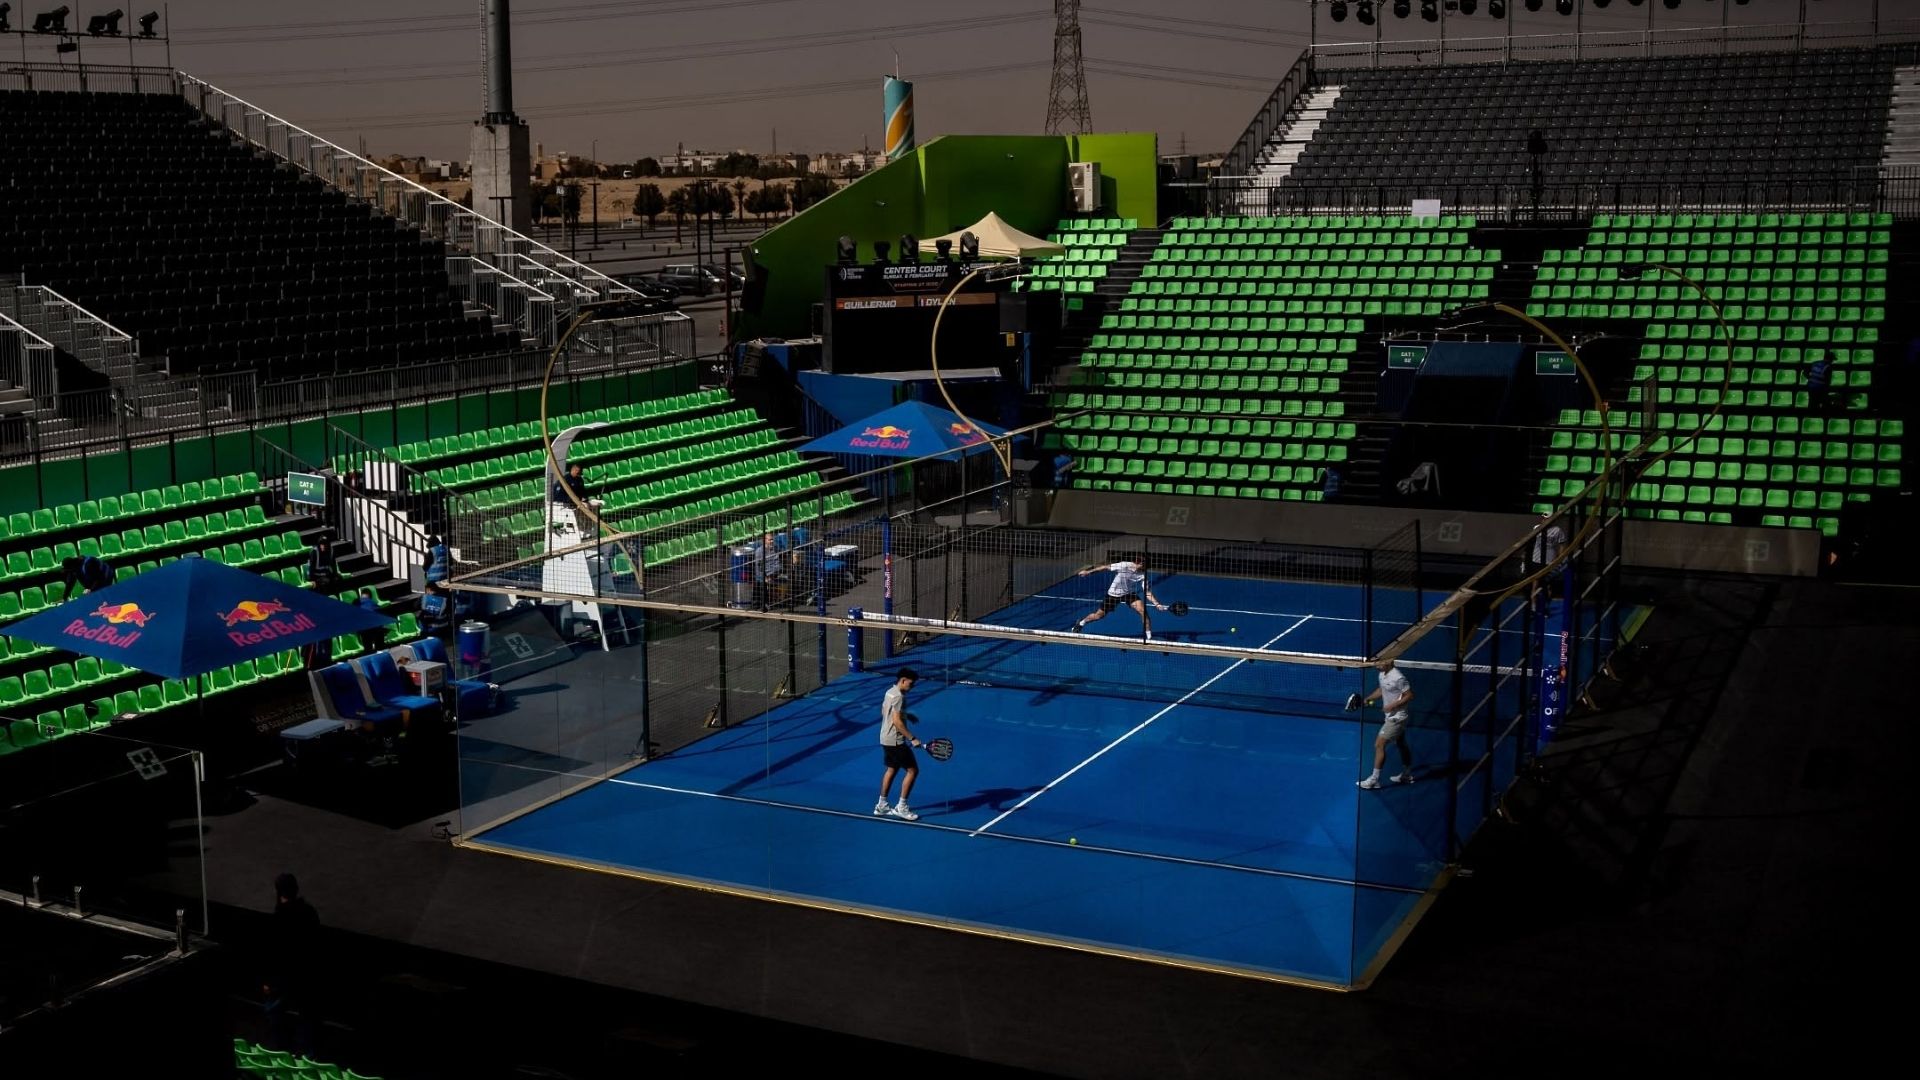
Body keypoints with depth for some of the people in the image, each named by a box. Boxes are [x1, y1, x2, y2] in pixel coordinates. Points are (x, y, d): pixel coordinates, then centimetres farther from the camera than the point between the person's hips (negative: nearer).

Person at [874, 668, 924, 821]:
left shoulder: (889, 692, 9)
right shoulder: (899, 696, -21)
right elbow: (897, 721, -25)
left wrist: (906, 715, 17)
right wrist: (912, 738, -24)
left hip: (886, 738, 10)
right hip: (896, 741, -10)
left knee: (892, 769, 19)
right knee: (912, 770, -3)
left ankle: (881, 805, 23)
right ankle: (901, 808, -1)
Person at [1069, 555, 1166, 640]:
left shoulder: (1142, 575, -18)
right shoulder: (1124, 565, -27)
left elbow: (1147, 592, -17)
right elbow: (1106, 567, -16)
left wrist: (1157, 604, -31)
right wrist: (1088, 571, -12)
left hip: (1129, 593, 2)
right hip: (1114, 594, -2)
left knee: (1143, 610, -20)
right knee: (1099, 615, 7)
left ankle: (1149, 637, -7)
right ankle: (1081, 624, 38)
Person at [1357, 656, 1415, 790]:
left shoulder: (1398, 678, -24)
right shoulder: (1382, 675, 3)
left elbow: (1409, 696, -18)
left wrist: (1393, 705, -24)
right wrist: (1369, 698, 4)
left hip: (1396, 717, -9)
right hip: (1392, 717, 9)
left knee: (1379, 744, -11)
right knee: (1401, 744, 21)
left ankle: (1374, 780, -8)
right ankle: (1407, 775, 36)